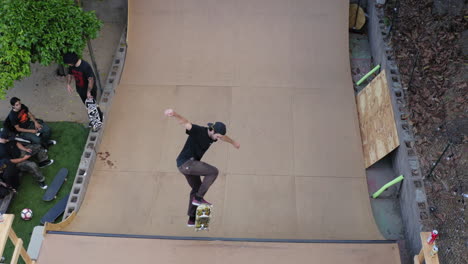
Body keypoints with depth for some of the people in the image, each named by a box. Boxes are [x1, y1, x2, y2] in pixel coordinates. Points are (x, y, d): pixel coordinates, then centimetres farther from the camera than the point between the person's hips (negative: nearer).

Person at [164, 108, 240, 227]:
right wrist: (174, 114, -56)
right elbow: (185, 122, -35)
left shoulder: (212, 135, 8)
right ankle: (198, 197, -7)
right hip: (185, 162, -10)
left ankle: (191, 219, 29)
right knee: (213, 172, -15)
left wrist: (233, 142, 51)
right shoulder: (198, 130, -18)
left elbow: (224, 137, 31)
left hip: (189, 164, 10)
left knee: (197, 188, 20)